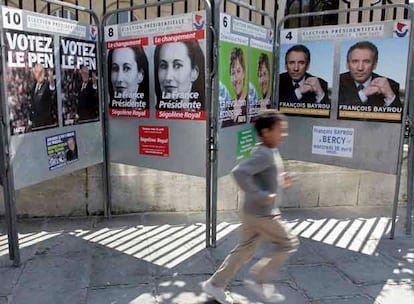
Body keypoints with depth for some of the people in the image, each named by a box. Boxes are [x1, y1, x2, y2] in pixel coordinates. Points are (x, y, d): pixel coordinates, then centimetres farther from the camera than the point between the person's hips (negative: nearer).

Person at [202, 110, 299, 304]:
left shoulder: (270, 152, 12)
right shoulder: (264, 154, -20)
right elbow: (239, 172, -32)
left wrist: (280, 180, 11)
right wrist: (260, 195, -28)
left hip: (254, 213, 10)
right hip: (263, 214, -10)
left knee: (245, 250, 17)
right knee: (289, 244, 5)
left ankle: (215, 284, 25)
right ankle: (260, 280, 10)